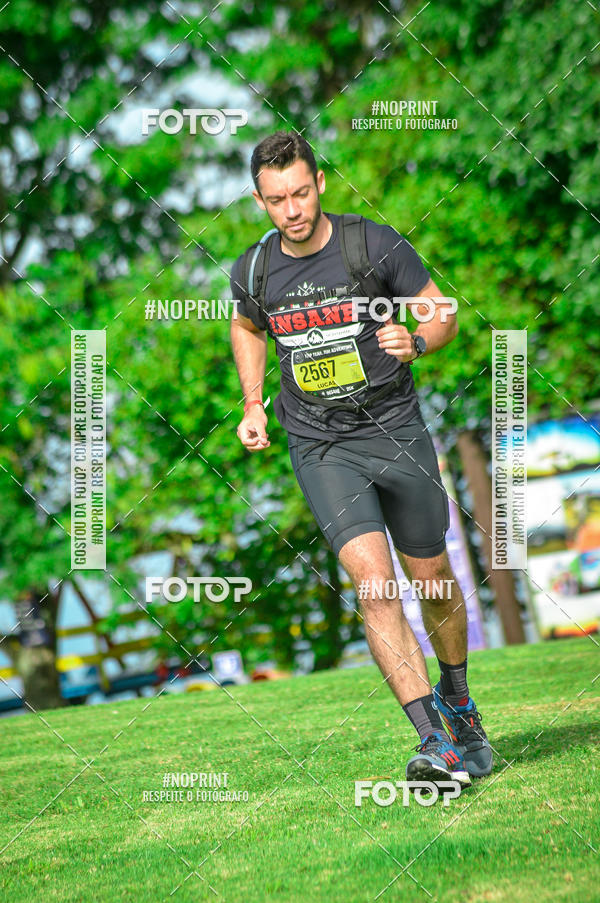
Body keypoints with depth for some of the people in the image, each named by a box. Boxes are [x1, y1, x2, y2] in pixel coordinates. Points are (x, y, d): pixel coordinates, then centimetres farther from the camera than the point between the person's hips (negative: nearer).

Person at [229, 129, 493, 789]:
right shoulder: (254, 271, -2)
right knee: (373, 580, -19)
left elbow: (444, 314, 0)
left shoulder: (376, 245, -11)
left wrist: (415, 343, -22)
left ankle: (456, 698, 42)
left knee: (431, 579, 12)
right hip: (321, 448, 0)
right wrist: (253, 405, 11)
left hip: (397, 432, 0)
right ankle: (435, 742, -24)